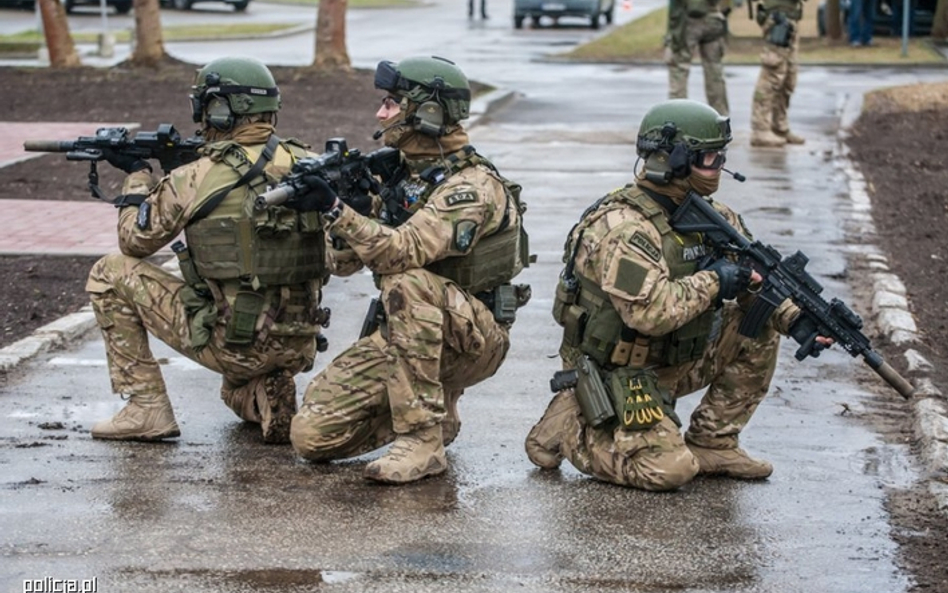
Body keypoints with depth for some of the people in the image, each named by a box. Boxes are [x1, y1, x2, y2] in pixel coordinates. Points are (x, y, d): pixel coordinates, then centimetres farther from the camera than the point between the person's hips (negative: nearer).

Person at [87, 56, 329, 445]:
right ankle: (268, 397, 9)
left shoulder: (197, 178, -11)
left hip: (233, 345, -6)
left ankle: (147, 407, 7)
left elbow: (134, 241, 3)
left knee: (110, 274, 8)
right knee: (239, 394, 43)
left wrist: (137, 173, 21)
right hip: (299, 350, 6)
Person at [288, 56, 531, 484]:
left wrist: (334, 209, -34)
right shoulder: (401, 175, 9)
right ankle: (433, 410, 15)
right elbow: (343, 261, 9)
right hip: (404, 332, 7)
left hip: (471, 340, -7)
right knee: (311, 434, -8)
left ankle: (423, 439, -29)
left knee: (407, 283, -39)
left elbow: (403, 252, -32)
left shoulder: (472, 186, -17)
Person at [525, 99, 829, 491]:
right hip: (614, 375, -8)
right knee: (669, 469, -20)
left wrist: (797, 318, -11)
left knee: (759, 325, -3)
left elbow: (755, 280, 7)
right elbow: (652, 313, -35)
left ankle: (712, 443, 5)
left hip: (670, 362, 8)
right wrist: (712, 280, -24)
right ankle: (570, 427, 3)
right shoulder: (623, 229, -26)